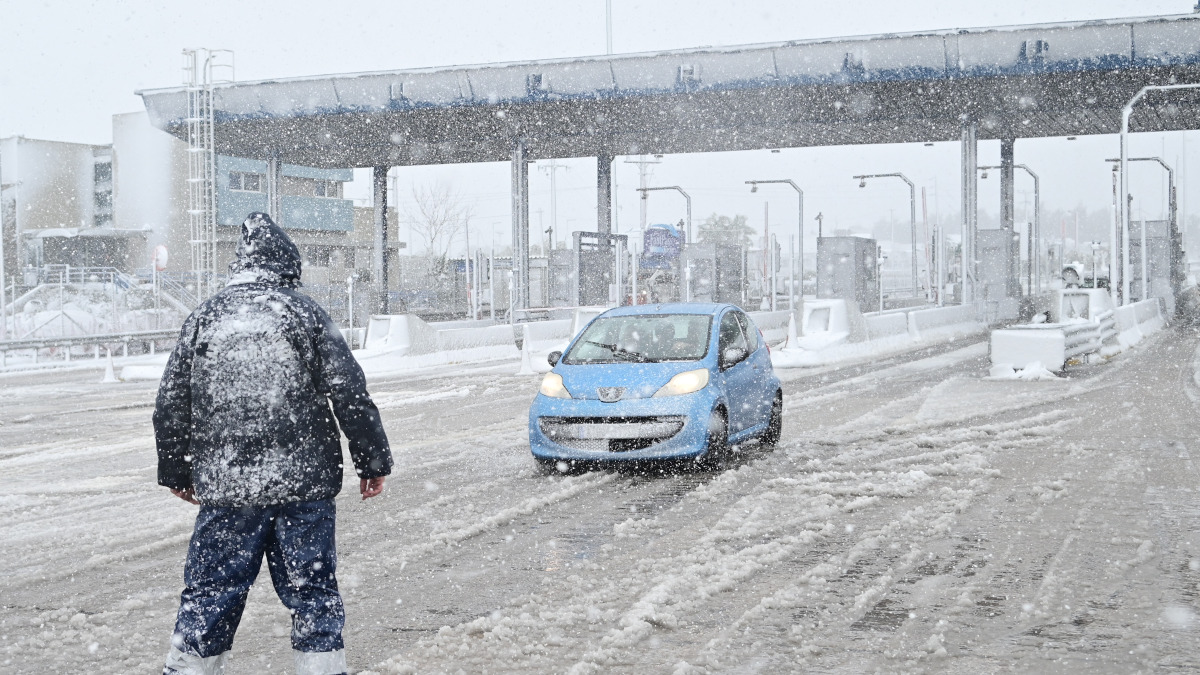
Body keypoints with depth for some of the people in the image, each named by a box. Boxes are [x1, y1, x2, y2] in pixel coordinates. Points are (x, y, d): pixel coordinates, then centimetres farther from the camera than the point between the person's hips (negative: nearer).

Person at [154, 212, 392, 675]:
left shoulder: (204, 317, 6)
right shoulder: (305, 312, 0)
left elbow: (171, 405, 8)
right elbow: (350, 394, -3)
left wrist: (176, 473, 20)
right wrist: (373, 462, 5)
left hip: (223, 484, 2)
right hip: (303, 481, -1)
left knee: (210, 592, 10)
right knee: (311, 589, 7)